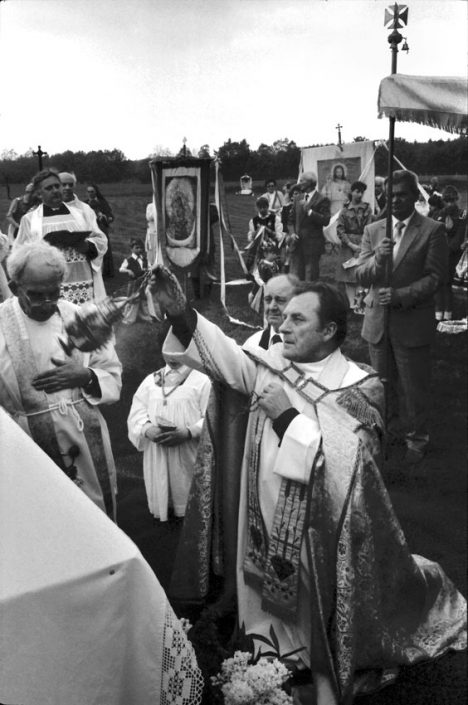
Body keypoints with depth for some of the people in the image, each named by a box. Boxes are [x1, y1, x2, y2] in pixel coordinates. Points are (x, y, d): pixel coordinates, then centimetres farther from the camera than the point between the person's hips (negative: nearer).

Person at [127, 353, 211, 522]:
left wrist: (188, 432, -22)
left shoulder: (201, 380, 0)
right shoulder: (150, 380, 13)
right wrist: (147, 429, -13)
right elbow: (137, 413, 8)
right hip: (156, 455, 3)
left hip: (188, 455, -3)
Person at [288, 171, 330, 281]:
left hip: (312, 245, -6)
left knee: (310, 278, -1)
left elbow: (325, 220, -15)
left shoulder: (322, 200, -4)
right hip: (296, 244, 6)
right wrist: (292, 233, 1)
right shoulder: (298, 200, 15)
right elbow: (291, 220, 18)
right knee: (294, 277, 7)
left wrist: (309, 212, -20)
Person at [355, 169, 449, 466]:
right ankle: (390, 429, 36)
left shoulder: (433, 231, -6)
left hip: (412, 322, -4)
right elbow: (361, 275, 2)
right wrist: (377, 258, -19)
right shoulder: (373, 230, 7)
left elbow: (434, 277, -10)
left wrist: (400, 295, -22)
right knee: (382, 384, 17)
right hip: (378, 320, 4)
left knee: (415, 387, 7)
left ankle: (417, 439, 24)